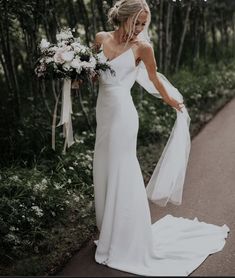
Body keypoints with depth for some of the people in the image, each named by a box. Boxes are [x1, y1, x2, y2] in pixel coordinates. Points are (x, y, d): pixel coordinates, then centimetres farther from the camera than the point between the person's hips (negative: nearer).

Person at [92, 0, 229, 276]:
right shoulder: (101, 38, 5)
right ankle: (110, 233, 32)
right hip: (103, 111, 6)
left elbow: (154, 79, 8)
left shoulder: (142, 46, -6)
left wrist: (171, 102, 19)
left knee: (121, 174, -1)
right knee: (104, 172, 13)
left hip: (122, 114, -5)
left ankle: (126, 243, 15)